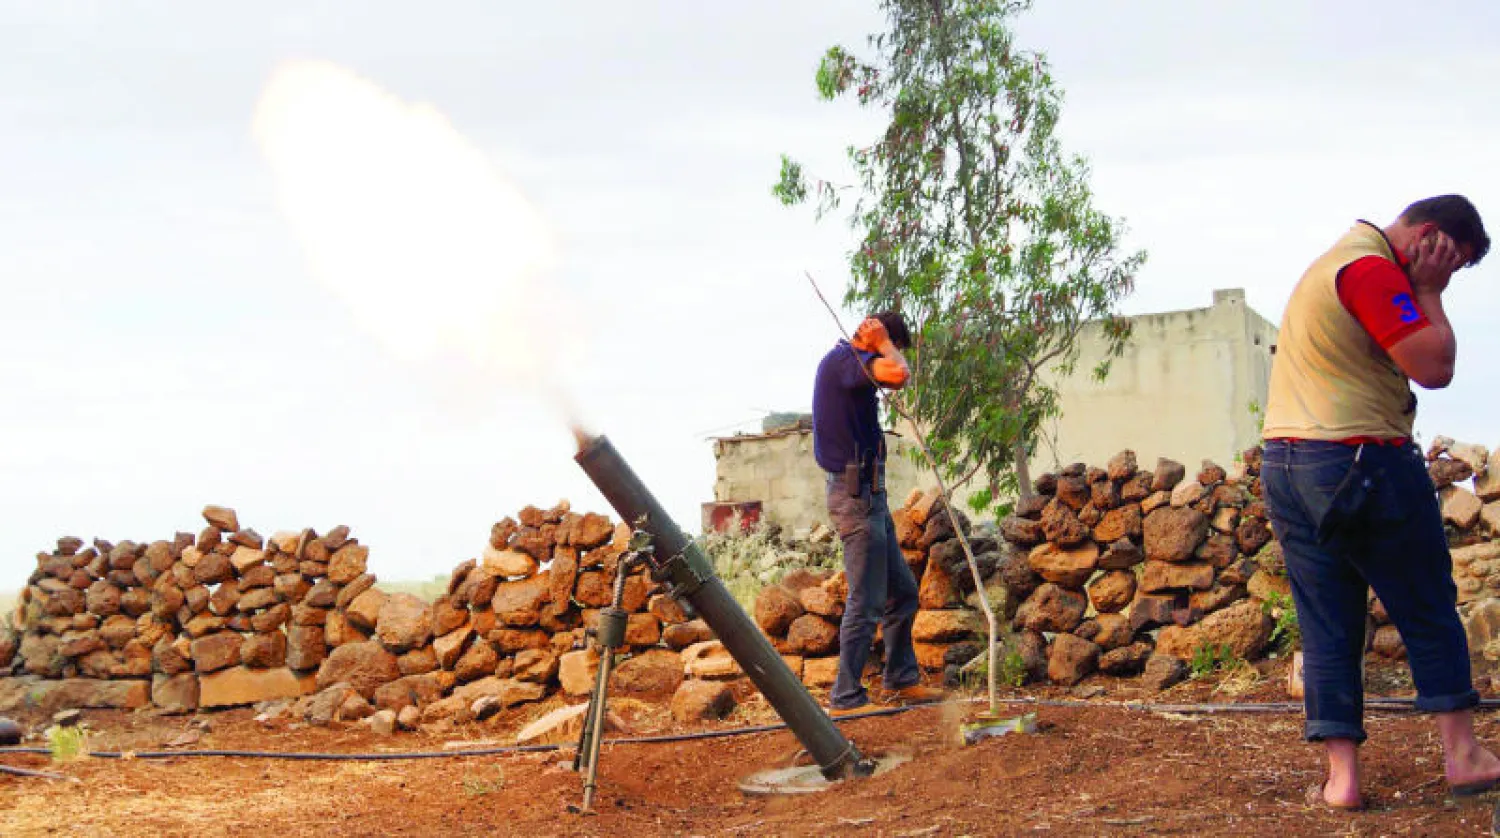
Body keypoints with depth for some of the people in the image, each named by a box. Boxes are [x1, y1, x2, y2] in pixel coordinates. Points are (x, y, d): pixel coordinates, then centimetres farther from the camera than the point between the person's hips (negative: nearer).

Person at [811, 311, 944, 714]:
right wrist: (882, 343, -16)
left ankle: (900, 680, 27)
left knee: (902, 592, 17)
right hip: (857, 494, -11)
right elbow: (899, 375, -30)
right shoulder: (844, 359, -14)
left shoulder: (846, 361, 18)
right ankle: (845, 699, -4)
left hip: (868, 494, 11)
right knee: (866, 602, -8)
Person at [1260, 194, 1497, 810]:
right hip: (1360, 461, -9)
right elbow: (1434, 366, -18)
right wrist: (1428, 292, -5)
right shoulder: (1372, 269, -13)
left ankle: (1341, 776, 2)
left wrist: (1422, 289, 15)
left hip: (1285, 465, 9)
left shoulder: (1335, 262, 19)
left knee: (1326, 626, 6)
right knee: (1429, 610, 7)